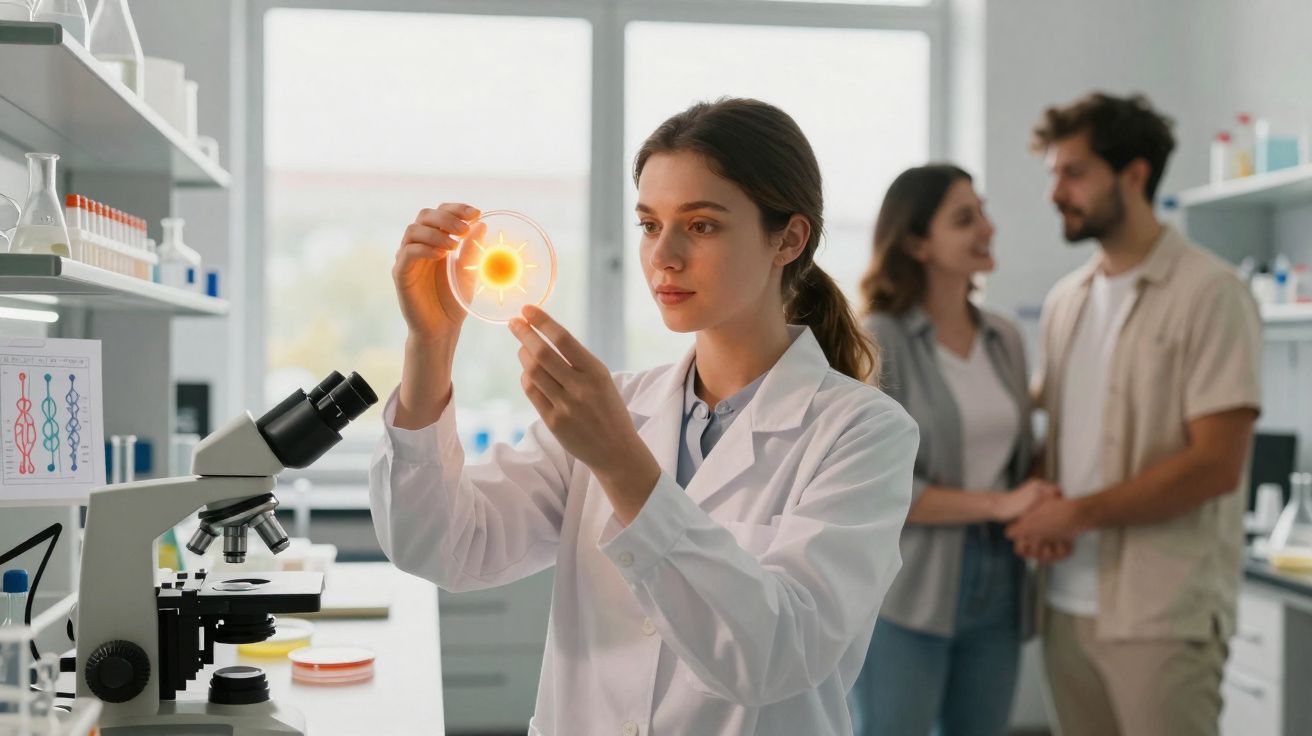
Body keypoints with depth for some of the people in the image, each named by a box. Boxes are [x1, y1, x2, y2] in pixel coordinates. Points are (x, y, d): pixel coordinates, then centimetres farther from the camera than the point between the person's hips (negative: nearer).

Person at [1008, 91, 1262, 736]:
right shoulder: (1065, 301, 12)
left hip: (1161, 614, -6)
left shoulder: (1208, 294, -8)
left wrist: (1080, 513, -13)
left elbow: (1216, 464, -14)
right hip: (1068, 602, 6)